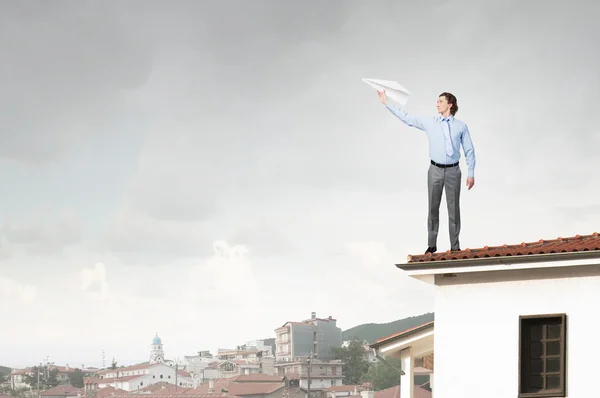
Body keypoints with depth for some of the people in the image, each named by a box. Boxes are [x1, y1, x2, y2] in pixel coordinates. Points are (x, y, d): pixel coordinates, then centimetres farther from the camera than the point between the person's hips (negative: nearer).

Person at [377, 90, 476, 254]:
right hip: (435, 170, 1)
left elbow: (469, 151, 2)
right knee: (433, 208, 6)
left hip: (453, 171, -1)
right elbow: (406, 117, 2)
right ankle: (431, 245, 14)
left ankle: (455, 246, 12)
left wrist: (471, 174, -3)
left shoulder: (461, 126, 0)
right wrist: (387, 103, -2)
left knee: (454, 209, 4)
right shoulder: (429, 122, 2)